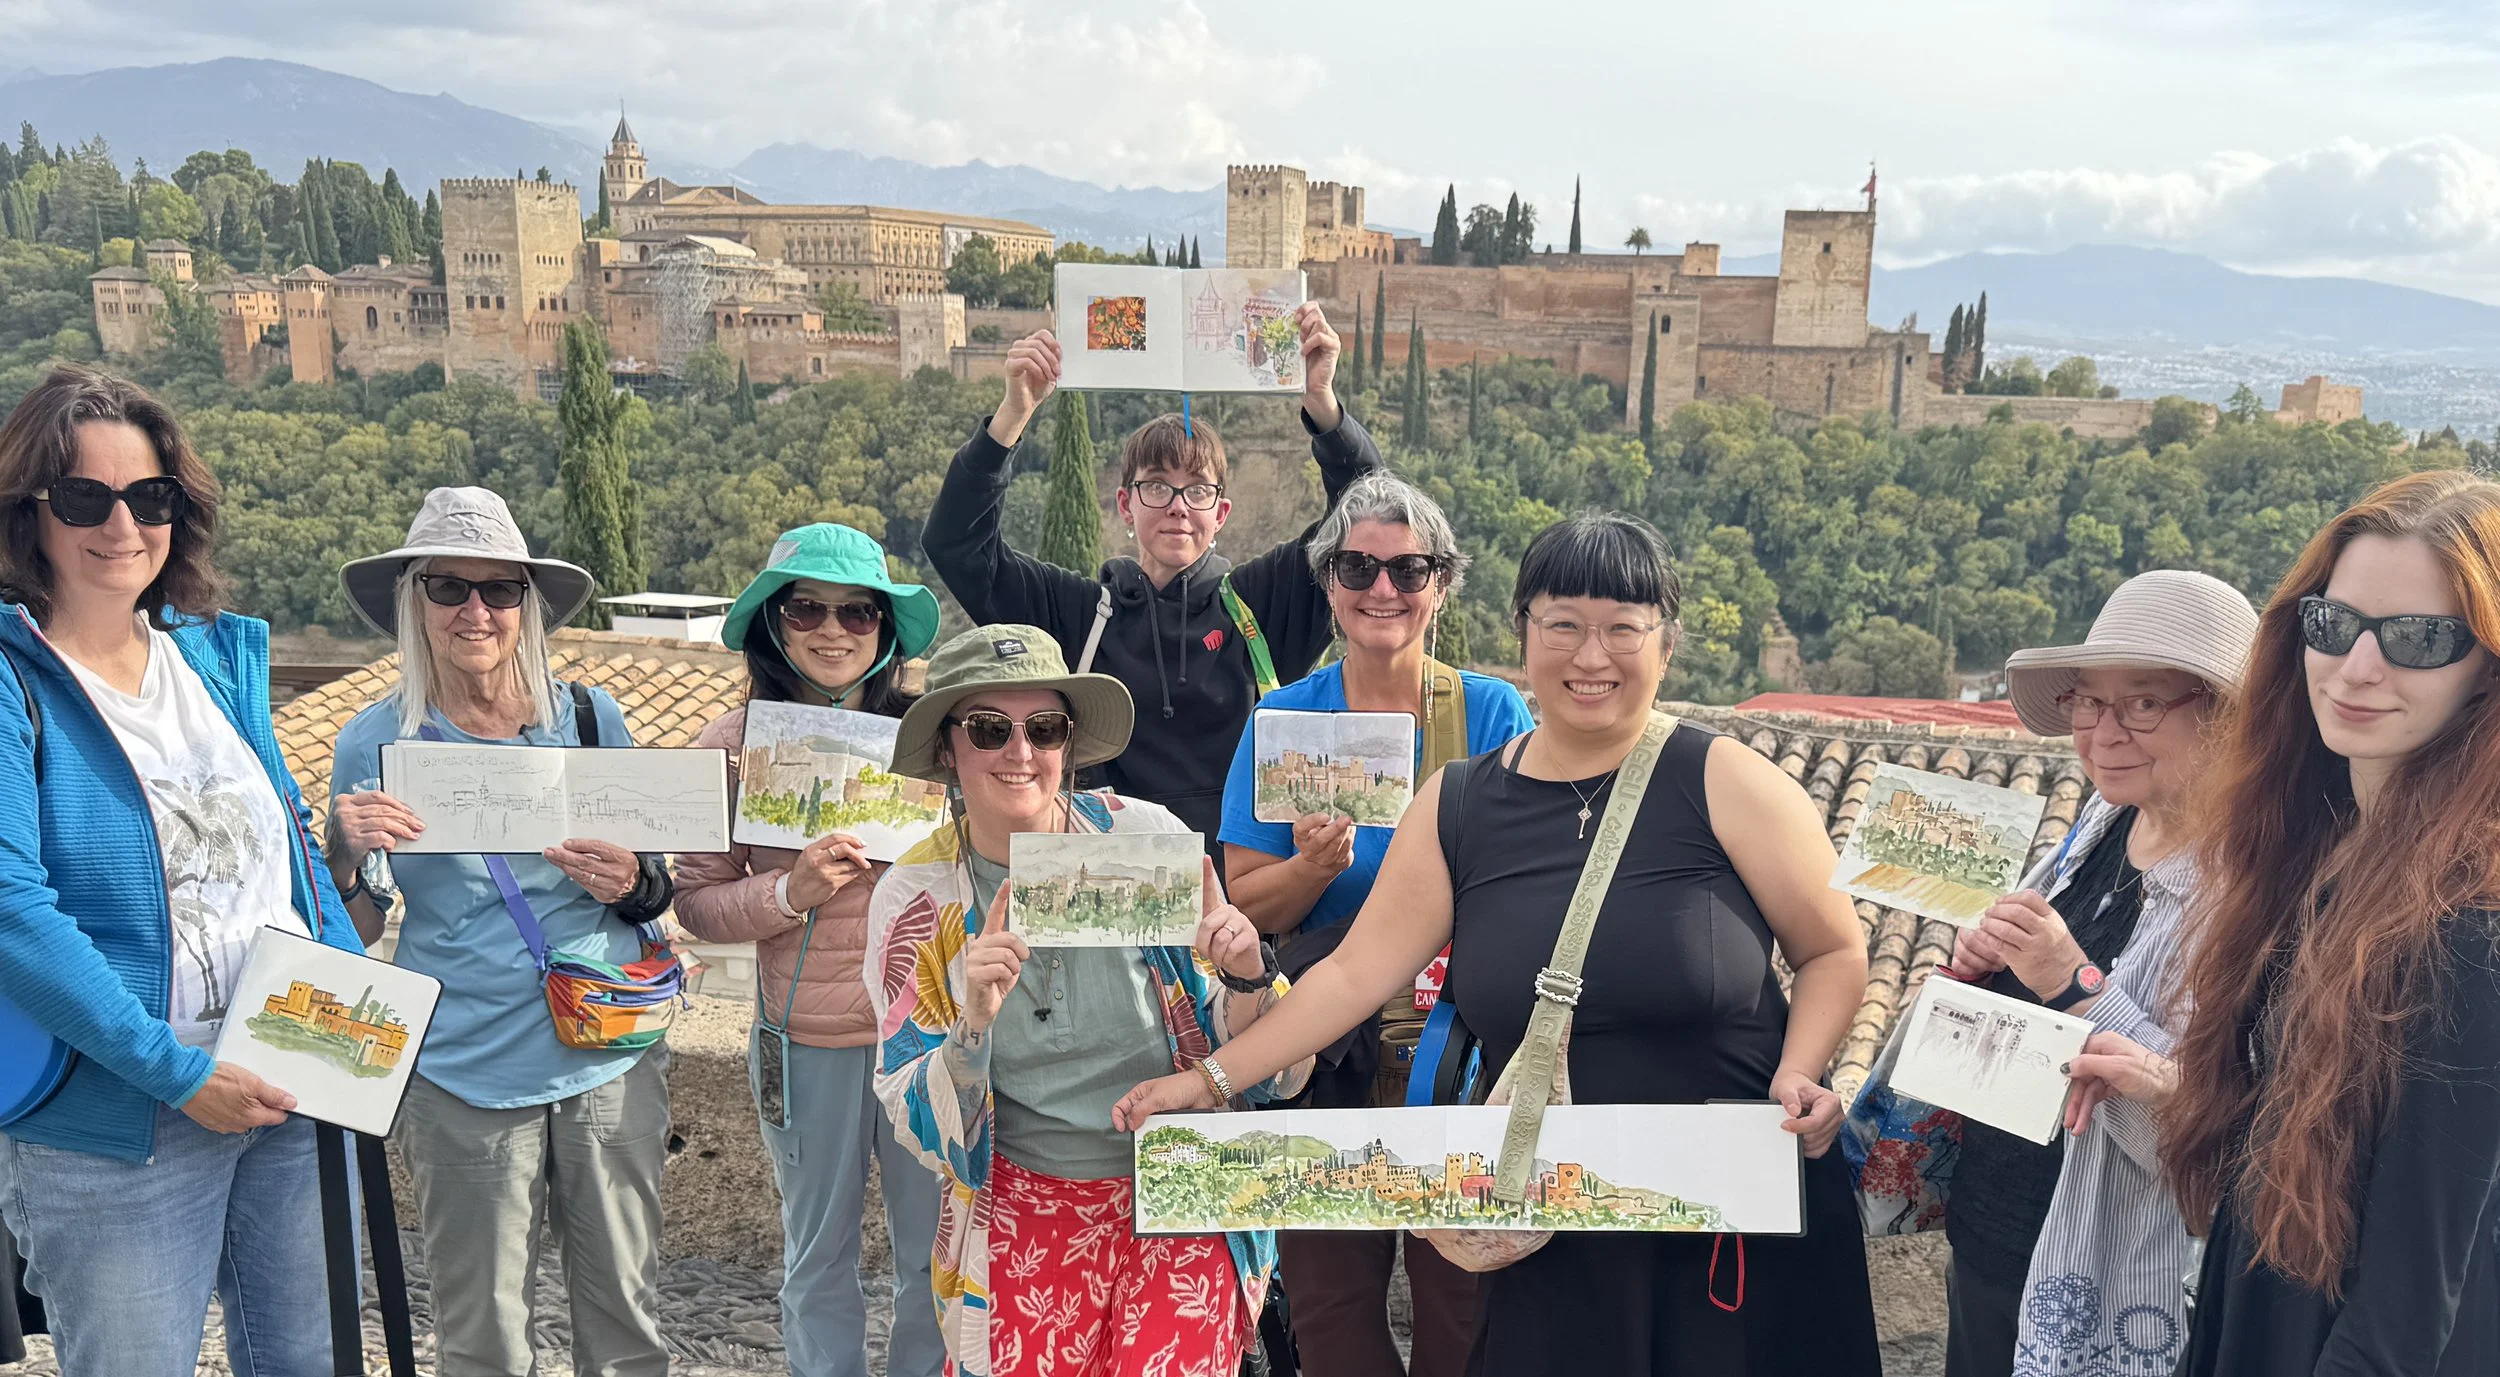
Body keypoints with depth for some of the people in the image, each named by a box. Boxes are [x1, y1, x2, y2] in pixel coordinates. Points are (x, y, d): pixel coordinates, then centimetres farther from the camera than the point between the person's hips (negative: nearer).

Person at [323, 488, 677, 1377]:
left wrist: (632, 884, -12)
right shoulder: (374, 744, -1)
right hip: (464, 1075, -1)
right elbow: (355, 933, 5)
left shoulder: (590, 718, 2)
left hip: (612, 1059, 1)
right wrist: (346, 855, -15)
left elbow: (655, 892, 10)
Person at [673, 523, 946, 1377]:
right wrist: (792, 893, -18)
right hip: (806, 1041, 0)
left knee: (939, 1259, 13)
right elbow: (697, 901, -2)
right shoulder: (735, 743, -2)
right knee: (818, 1262, 18)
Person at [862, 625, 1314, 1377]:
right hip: (1022, 1216, 1)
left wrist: (1247, 977, -22)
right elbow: (926, 1132, -6)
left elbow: (1237, 1056, 0)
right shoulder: (915, 899, -7)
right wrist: (974, 1023, -25)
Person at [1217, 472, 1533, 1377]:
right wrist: (1314, 868, -21)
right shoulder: (1285, 719, 0)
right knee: (1332, 1304, 12)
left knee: (1464, 1303, 6)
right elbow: (1246, 905, -1)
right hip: (1329, 1056, 1)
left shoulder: (1495, 714, -2)